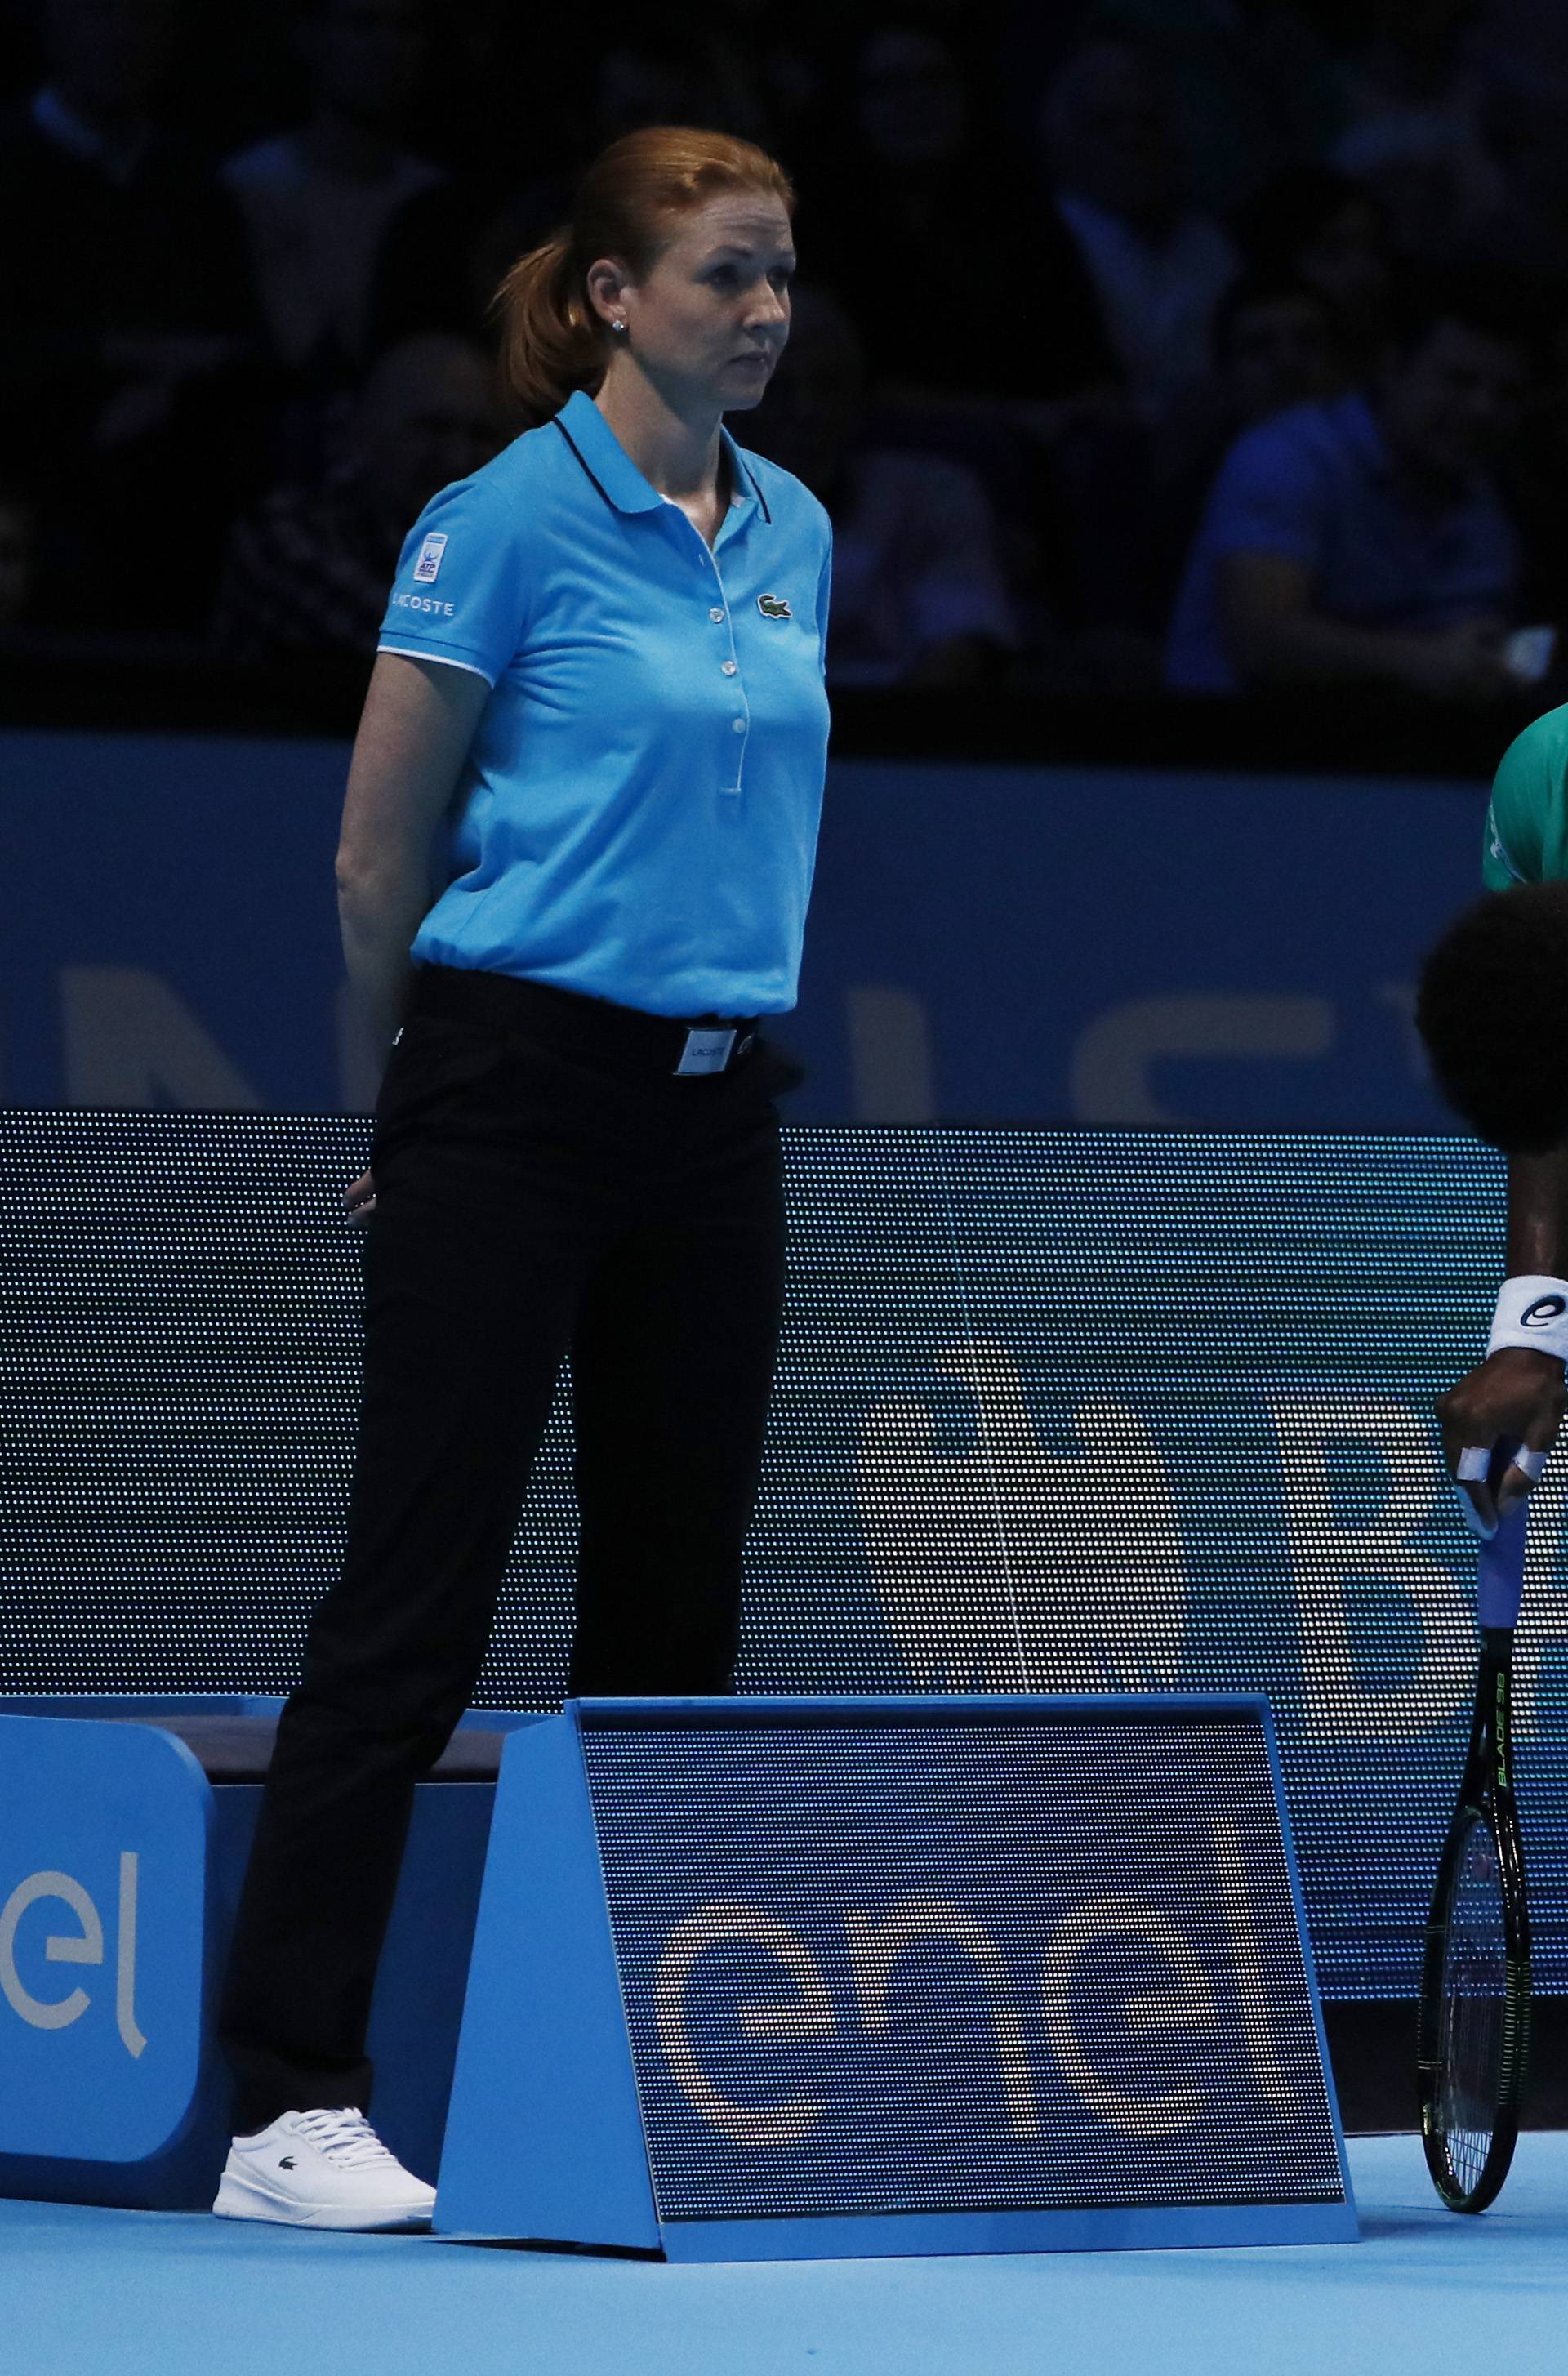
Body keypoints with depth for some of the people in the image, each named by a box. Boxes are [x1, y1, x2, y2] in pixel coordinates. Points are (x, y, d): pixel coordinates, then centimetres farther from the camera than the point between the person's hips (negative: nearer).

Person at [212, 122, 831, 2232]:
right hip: (514, 1105, -7)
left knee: (675, 1604, 8)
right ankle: (294, 2103, -10)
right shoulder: (509, 520, -8)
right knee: (413, 1601, -9)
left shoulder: (791, 535, 12)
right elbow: (379, 854, -3)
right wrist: (426, 1096, 6)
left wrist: (728, 1006, 18)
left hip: (712, 1112, 7)